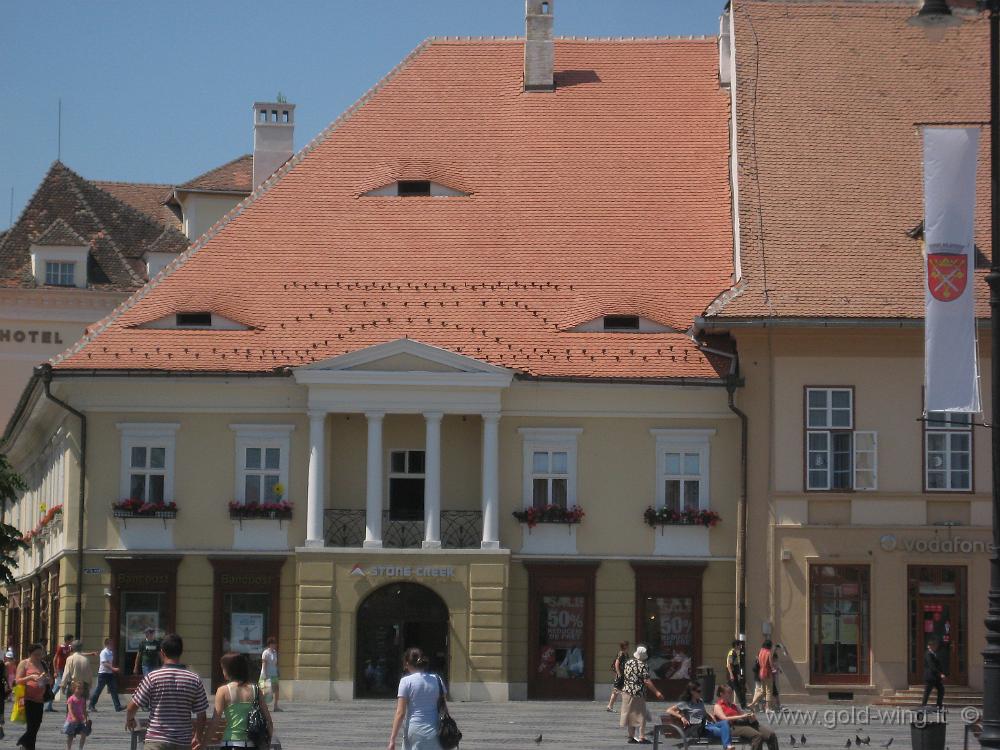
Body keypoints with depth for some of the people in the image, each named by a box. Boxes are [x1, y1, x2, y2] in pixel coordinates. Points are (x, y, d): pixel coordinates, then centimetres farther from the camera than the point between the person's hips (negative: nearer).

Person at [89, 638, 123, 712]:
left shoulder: (111, 652, 11)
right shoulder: (104, 652, -15)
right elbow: (105, 663, -24)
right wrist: (113, 669, -29)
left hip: (110, 673, 8)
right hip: (103, 673, -8)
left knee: (113, 690, 2)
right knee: (98, 690, 1)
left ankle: (118, 706, 0)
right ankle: (92, 705, 13)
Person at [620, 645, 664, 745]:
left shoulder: (628, 663, 5)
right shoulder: (643, 666, -13)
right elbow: (646, 681, -19)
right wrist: (657, 692, -17)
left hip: (626, 691, 6)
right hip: (638, 693, -6)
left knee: (630, 715, 12)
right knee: (640, 715, 2)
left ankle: (631, 737, 15)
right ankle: (641, 737, -2)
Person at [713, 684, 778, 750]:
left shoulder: (733, 706, 32)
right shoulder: (717, 707, 9)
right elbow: (724, 719, -8)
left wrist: (751, 717, -2)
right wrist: (741, 716, -15)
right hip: (733, 727, -7)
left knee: (771, 735, -14)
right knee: (757, 736, -34)